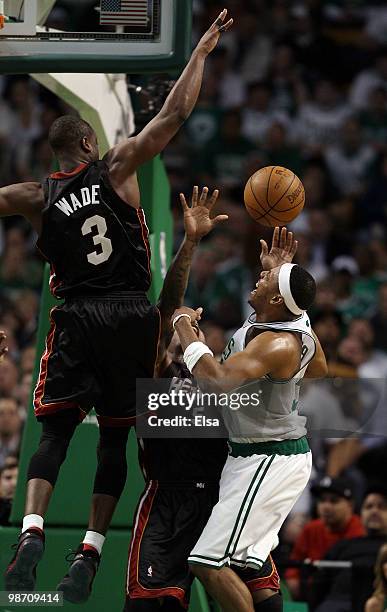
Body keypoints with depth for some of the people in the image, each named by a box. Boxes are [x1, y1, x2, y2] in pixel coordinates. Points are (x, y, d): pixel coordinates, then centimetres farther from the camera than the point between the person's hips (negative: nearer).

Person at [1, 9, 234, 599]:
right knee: (114, 438, 7)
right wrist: (201, 51, 5)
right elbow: (175, 113, -2)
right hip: (131, 317, 0)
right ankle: (89, 556, 0)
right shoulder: (118, 168, 0)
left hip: (76, 320, 0)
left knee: (54, 434, 2)